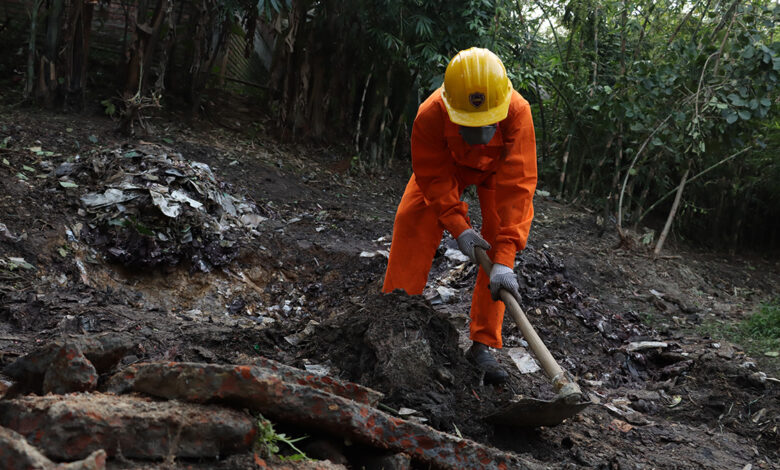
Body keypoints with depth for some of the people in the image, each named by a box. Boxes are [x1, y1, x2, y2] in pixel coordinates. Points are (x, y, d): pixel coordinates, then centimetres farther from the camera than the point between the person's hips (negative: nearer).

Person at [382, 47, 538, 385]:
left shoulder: (517, 112, -41)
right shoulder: (430, 115, -38)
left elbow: (518, 186, -42)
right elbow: (434, 177, -23)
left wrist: (504, 261, -48)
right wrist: (458, 227, -36)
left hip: (498, 167, -1)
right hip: (447, 166, 1)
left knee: (498, 240, -16)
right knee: (412, 224, -14)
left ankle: (483, 344, -10)